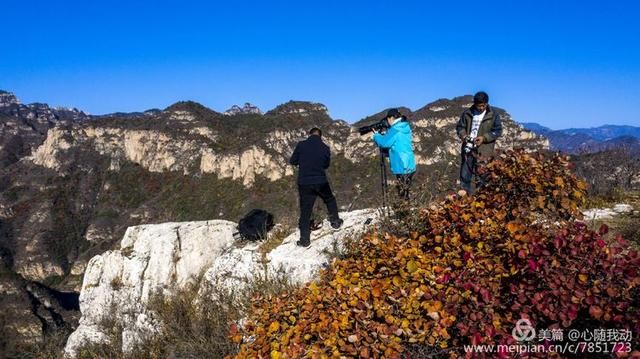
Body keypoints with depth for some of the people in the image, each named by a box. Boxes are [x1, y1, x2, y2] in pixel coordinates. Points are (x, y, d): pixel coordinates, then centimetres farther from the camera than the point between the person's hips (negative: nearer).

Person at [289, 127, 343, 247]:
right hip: (321, 182, 0)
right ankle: (335, 221, 36)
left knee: (305, 211, 4)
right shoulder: (325, 148, -1)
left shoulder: (301, 145, -6)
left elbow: (292, 161, 2)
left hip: (304, 183, 0)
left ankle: (304, 239, 6)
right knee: (330, 200, 28)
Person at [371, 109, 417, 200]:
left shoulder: (395, 130, -14)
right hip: (410, 166, 9)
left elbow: (384, 143, -14)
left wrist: (376, 136, 4)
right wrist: (381, 135, 15)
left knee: (403, 194, -4)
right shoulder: (406, 127, 13)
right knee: (404, 192, 15)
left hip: (402, 167, -9)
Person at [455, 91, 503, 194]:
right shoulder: (467, 113, 5)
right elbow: (460, 126, 12)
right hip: (468, 148, 3)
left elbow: (498, 131, -3)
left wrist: (484, 138, -17)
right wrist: (463, 134, -11)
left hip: (483, 151, -3)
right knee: (465, 175, 8)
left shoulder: (493, 115, -2)